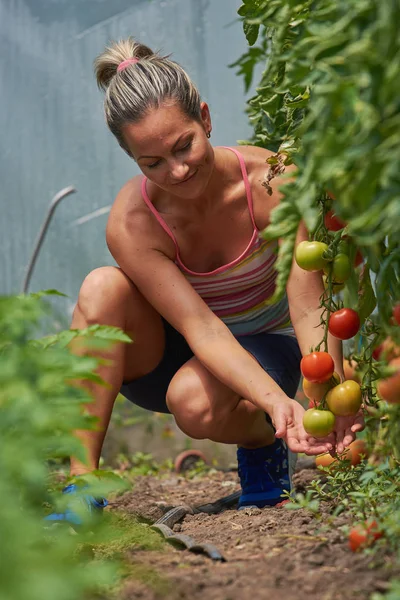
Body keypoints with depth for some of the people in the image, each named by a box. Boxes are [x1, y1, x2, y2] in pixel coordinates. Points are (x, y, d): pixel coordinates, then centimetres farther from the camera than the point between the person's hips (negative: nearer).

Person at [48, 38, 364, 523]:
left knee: (195, 401, -37)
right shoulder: (131, 224, -25)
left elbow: (309, 309, -26)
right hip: (173, 354, 1)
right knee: (102, 288, -31)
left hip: (265, 348, -1)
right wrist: (278, 402, -47)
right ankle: (80, 481, -27)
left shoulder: (272, 182, -24)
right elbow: (200, 328, -32)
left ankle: (263, 444, 0)